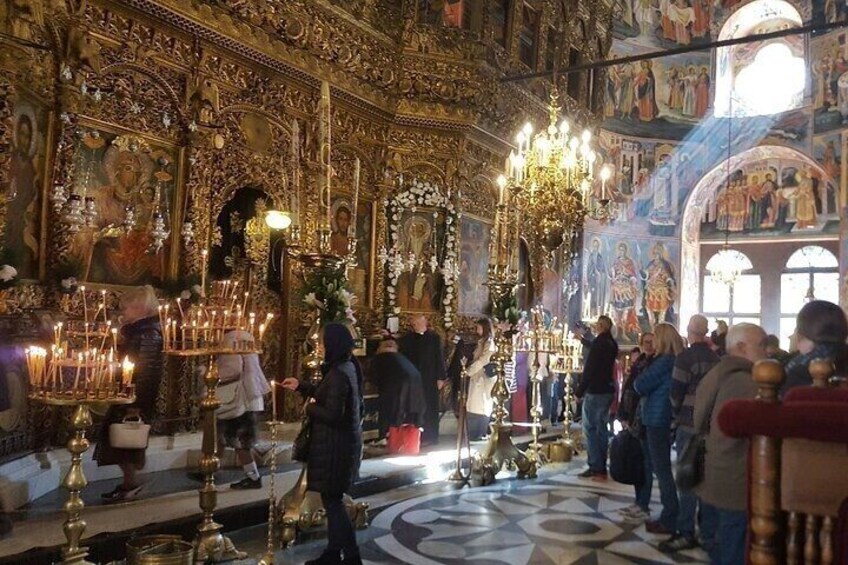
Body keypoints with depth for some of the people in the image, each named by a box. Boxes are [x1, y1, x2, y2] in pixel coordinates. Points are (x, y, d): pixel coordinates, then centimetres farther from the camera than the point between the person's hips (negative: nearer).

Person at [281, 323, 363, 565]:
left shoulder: (338, 374, -24)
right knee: (332, 498, 18)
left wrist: (310, 408, -9)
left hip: (335, 444, -10)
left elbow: (332, 414, -27)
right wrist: (300, 386, 22)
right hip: (345, 440, 10)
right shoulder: (347, 366, 6)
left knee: (332, 500, 2)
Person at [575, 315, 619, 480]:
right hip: (607, 390, 8)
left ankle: (596, 468, -4)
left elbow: (589, 369, -20)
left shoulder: (599, 342, -17)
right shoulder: (611, 343, 9)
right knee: (601, 428, 13)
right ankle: (601, 466, 16)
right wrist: (582, 338, 47)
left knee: (590, 429, -2)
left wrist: (579, 391, -13)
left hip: (594, 391, -8)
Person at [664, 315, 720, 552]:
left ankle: (686, 533, 2)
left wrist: (675, 416, 6)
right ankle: (709, 531, 21)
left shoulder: (686, 357, -11)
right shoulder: (716, 358, 7)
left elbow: (676, 392, -11)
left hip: (689, 425, -6)